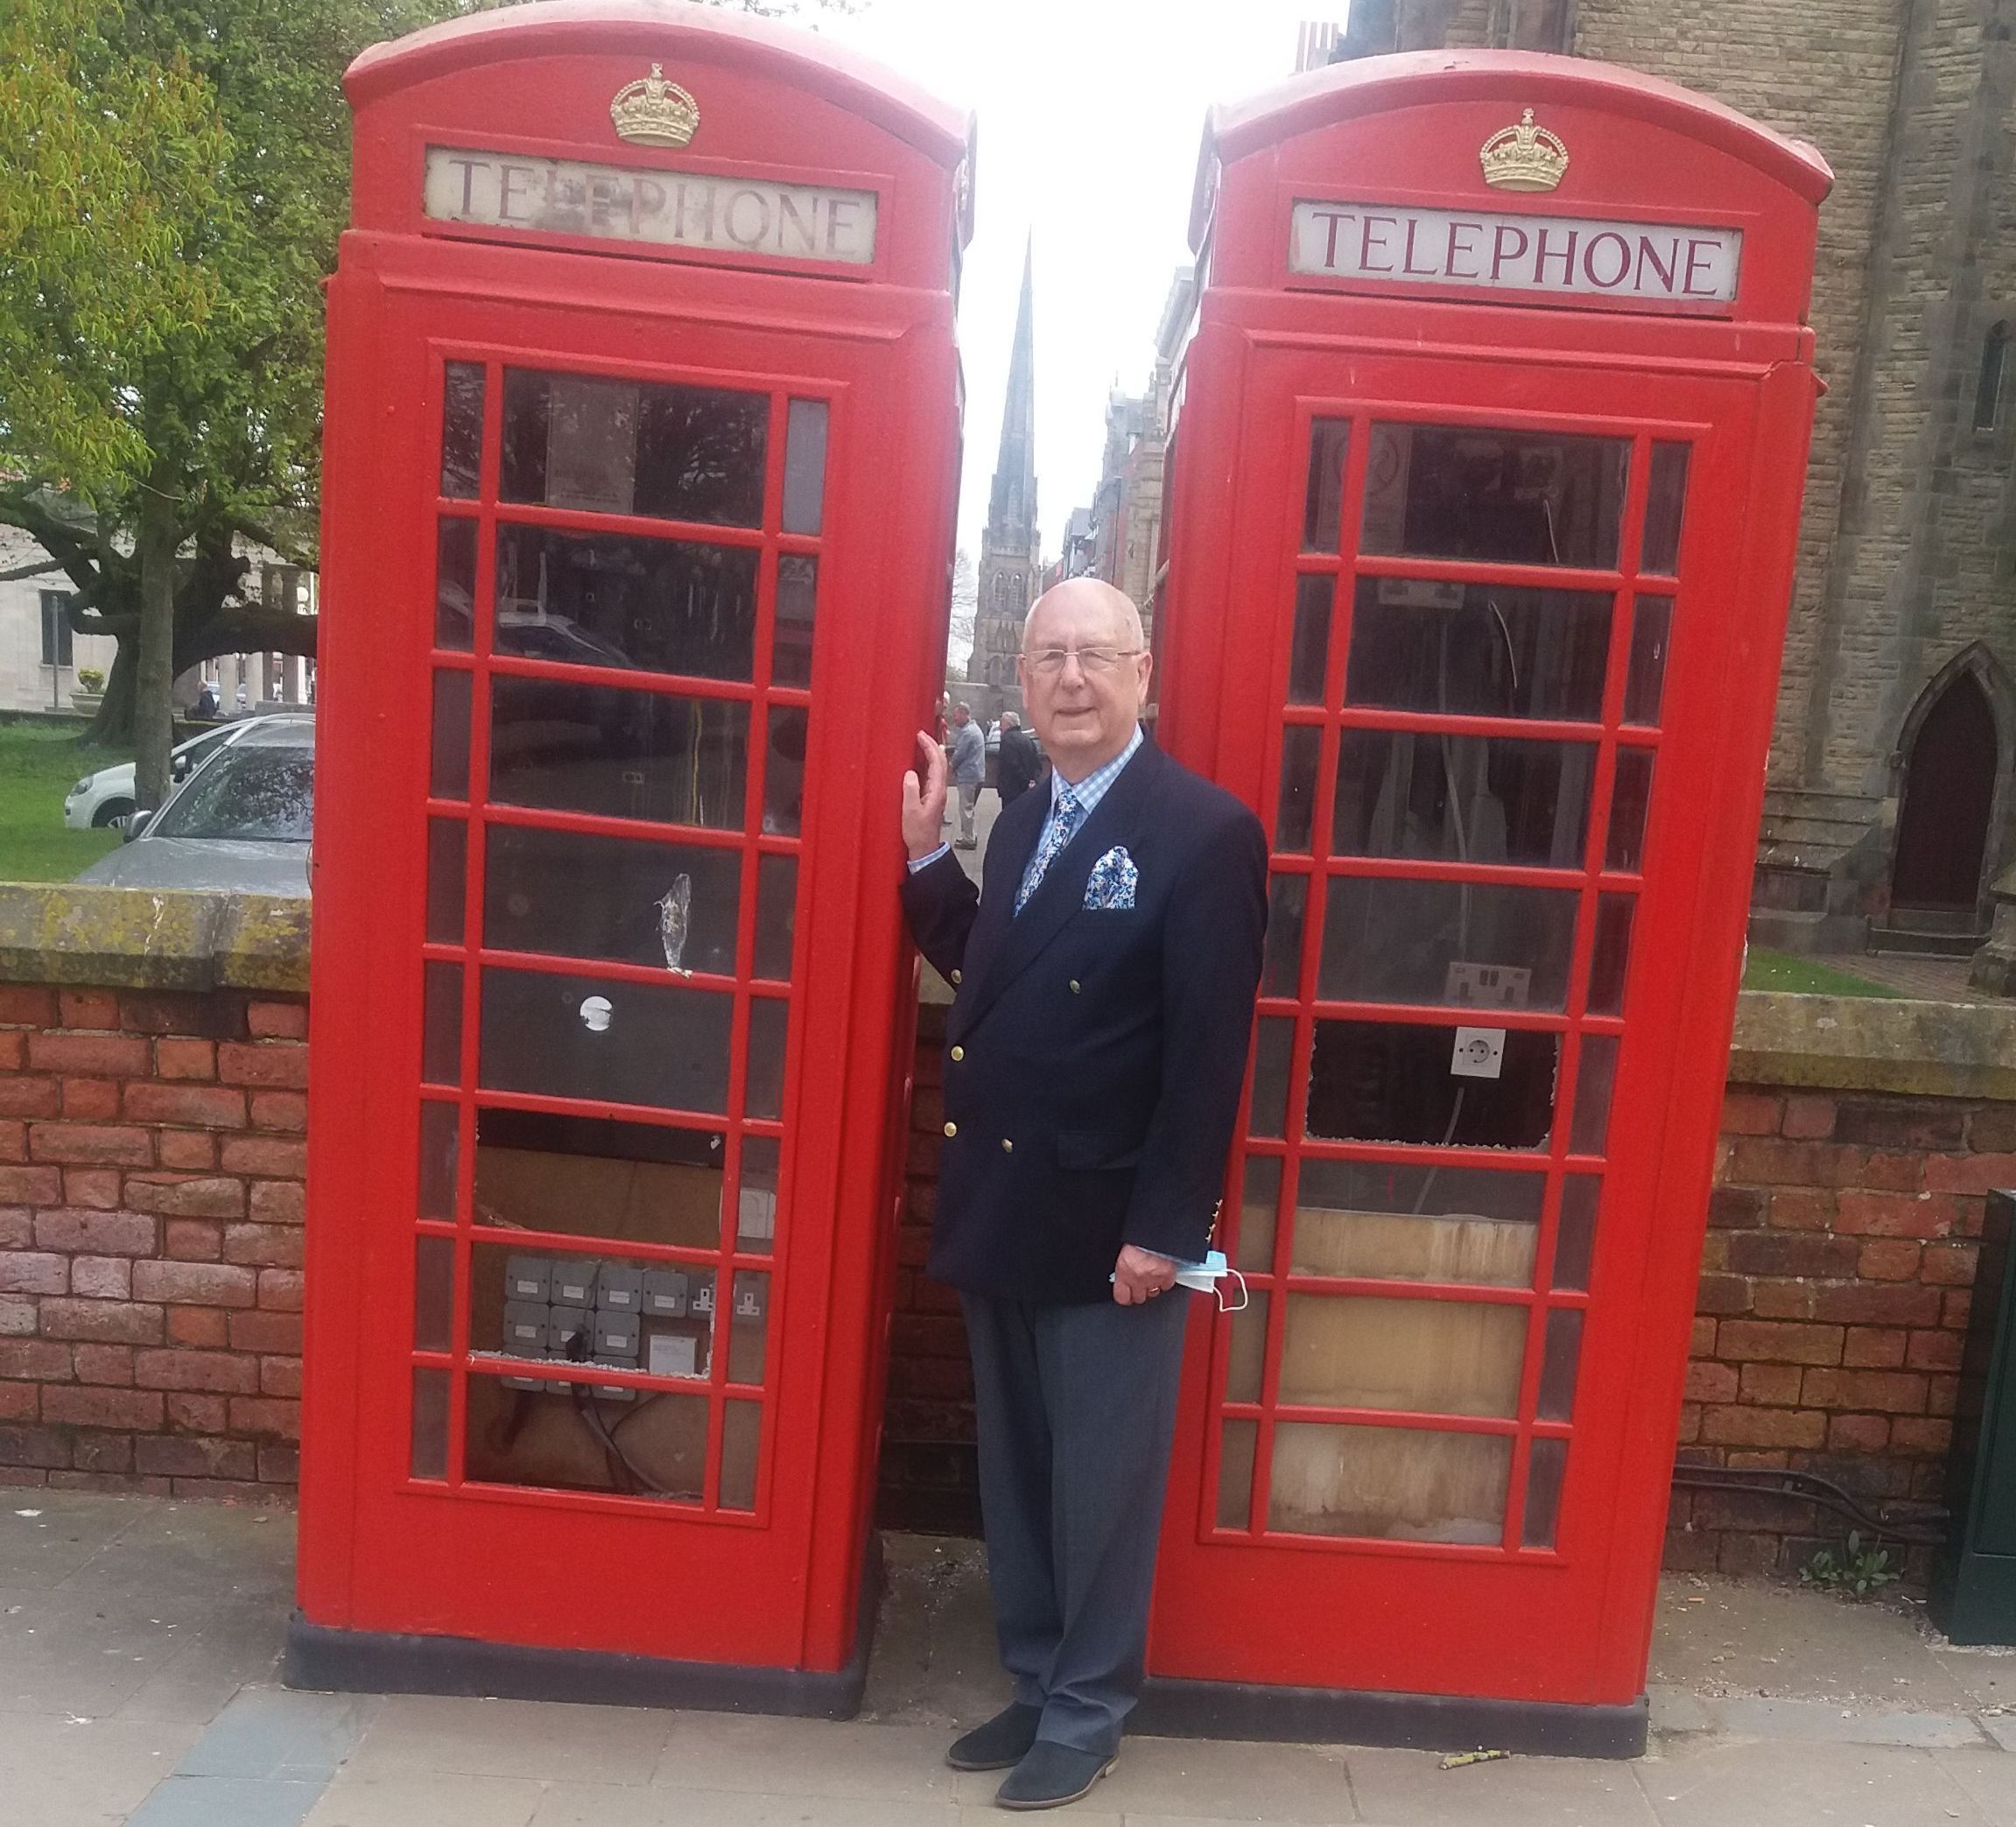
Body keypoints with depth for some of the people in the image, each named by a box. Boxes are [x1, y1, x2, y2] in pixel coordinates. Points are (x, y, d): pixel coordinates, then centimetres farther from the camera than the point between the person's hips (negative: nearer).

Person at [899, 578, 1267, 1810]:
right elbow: (985, 978, 12)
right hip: (1000, 1213, 7)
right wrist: (926, 855, 4)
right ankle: (1037, 1685, 37)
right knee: (1016, 1474, 19)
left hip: (1108, 1227, -7)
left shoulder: (1205, 831, -13)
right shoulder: (1024, 822, 11)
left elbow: (1209, 1051, -16)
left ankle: (1089, 1712, 29)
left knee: (1100, 1482, 10)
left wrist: (1165, 1229, -17)